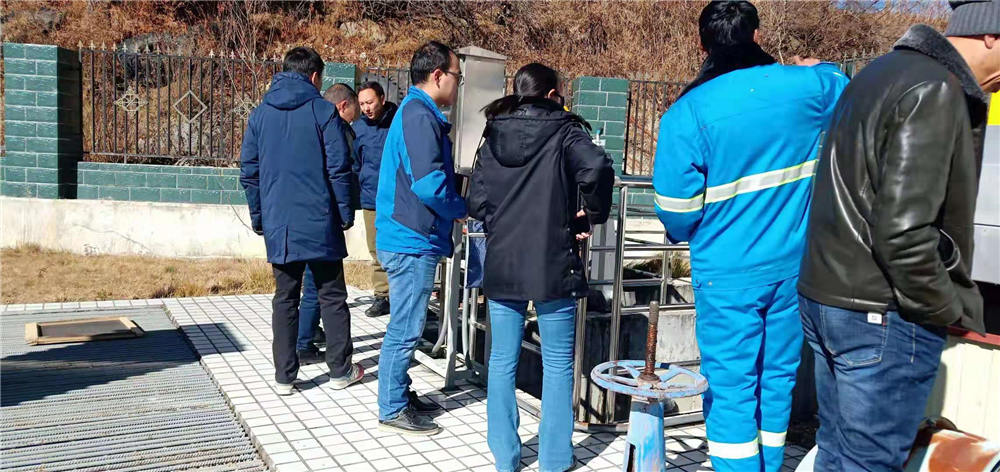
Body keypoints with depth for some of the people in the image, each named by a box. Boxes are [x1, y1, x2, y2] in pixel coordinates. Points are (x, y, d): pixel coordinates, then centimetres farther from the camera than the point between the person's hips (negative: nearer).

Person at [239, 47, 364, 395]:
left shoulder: (259, 114, 8)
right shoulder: (323, 111, -5)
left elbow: (248, 171, 10)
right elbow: (339, 168, -8)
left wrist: (258, 217, 17)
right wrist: (346, 214, 1)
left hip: (277, 224, 4)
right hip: (319, 222, -3)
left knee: (285, 298, 10)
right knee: (332, 295, 8)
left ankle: (284, 375, 12)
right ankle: (340, 369, 15)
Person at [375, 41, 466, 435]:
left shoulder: (415, 113, 16)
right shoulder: (420, 117, -17)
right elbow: (429, 184, -25)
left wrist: (455, 203, 11)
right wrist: (461, 209, -8)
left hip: (408, 239, 11)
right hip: (412, 241, -11)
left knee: (406, 325, 18)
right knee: (405, 328, -1)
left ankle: (399, 394, 31)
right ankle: (393, 410, 10)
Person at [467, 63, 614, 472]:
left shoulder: (494, 135, 7)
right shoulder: (564, 131, -4)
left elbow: (477, 202, 2)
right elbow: (597, 170, -23)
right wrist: (593, 215, -7)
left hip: (501, 264, 4)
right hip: (553, 264, -3)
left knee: (502, 360, 11)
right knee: (557, 364, 8)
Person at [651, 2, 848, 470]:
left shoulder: (687, 112, -13)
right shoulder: (802, 87, -4)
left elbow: (675, 207, -12)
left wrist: (685, 233, 9)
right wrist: (819, 69, 38)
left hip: (727, 273, -3)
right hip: (793, 264, 4)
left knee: (731, 387, 5)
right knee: (777, 378, 16)